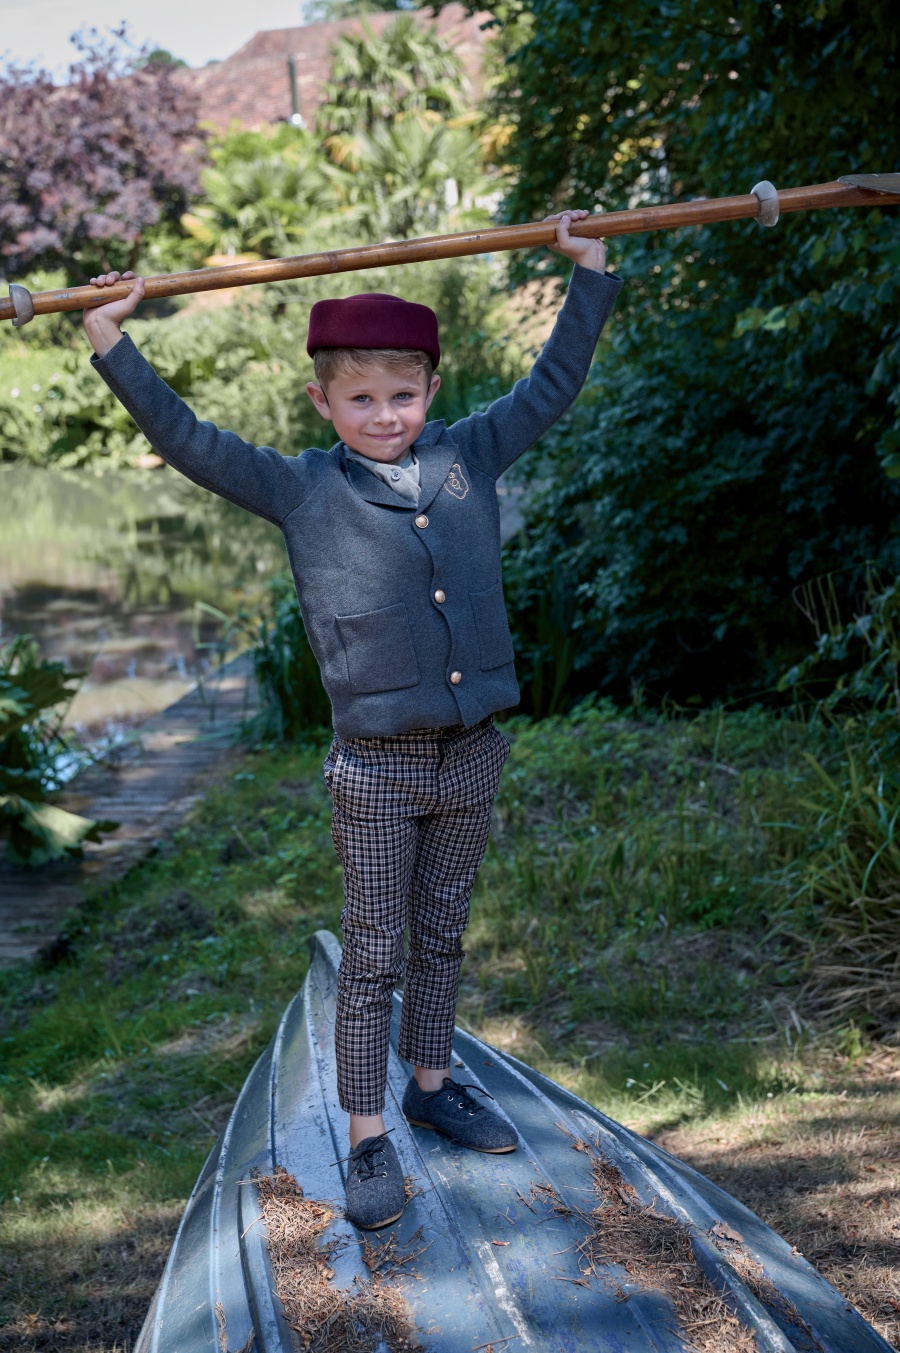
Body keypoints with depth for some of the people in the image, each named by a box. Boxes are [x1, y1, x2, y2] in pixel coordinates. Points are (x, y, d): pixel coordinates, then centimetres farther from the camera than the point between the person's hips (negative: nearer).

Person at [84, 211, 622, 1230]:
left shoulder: (470, 457, 6)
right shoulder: (301, 491, -2)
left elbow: (552, 386, 14)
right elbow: (187, 442, -3)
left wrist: (589, 272, 16)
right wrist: (112, 345, -6)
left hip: (472, 754, 3)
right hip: (375, 767, -3)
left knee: (441, 935, 18)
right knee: (372, 954, 4)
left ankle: (431, 1083, 37)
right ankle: (368, 1141, 17)